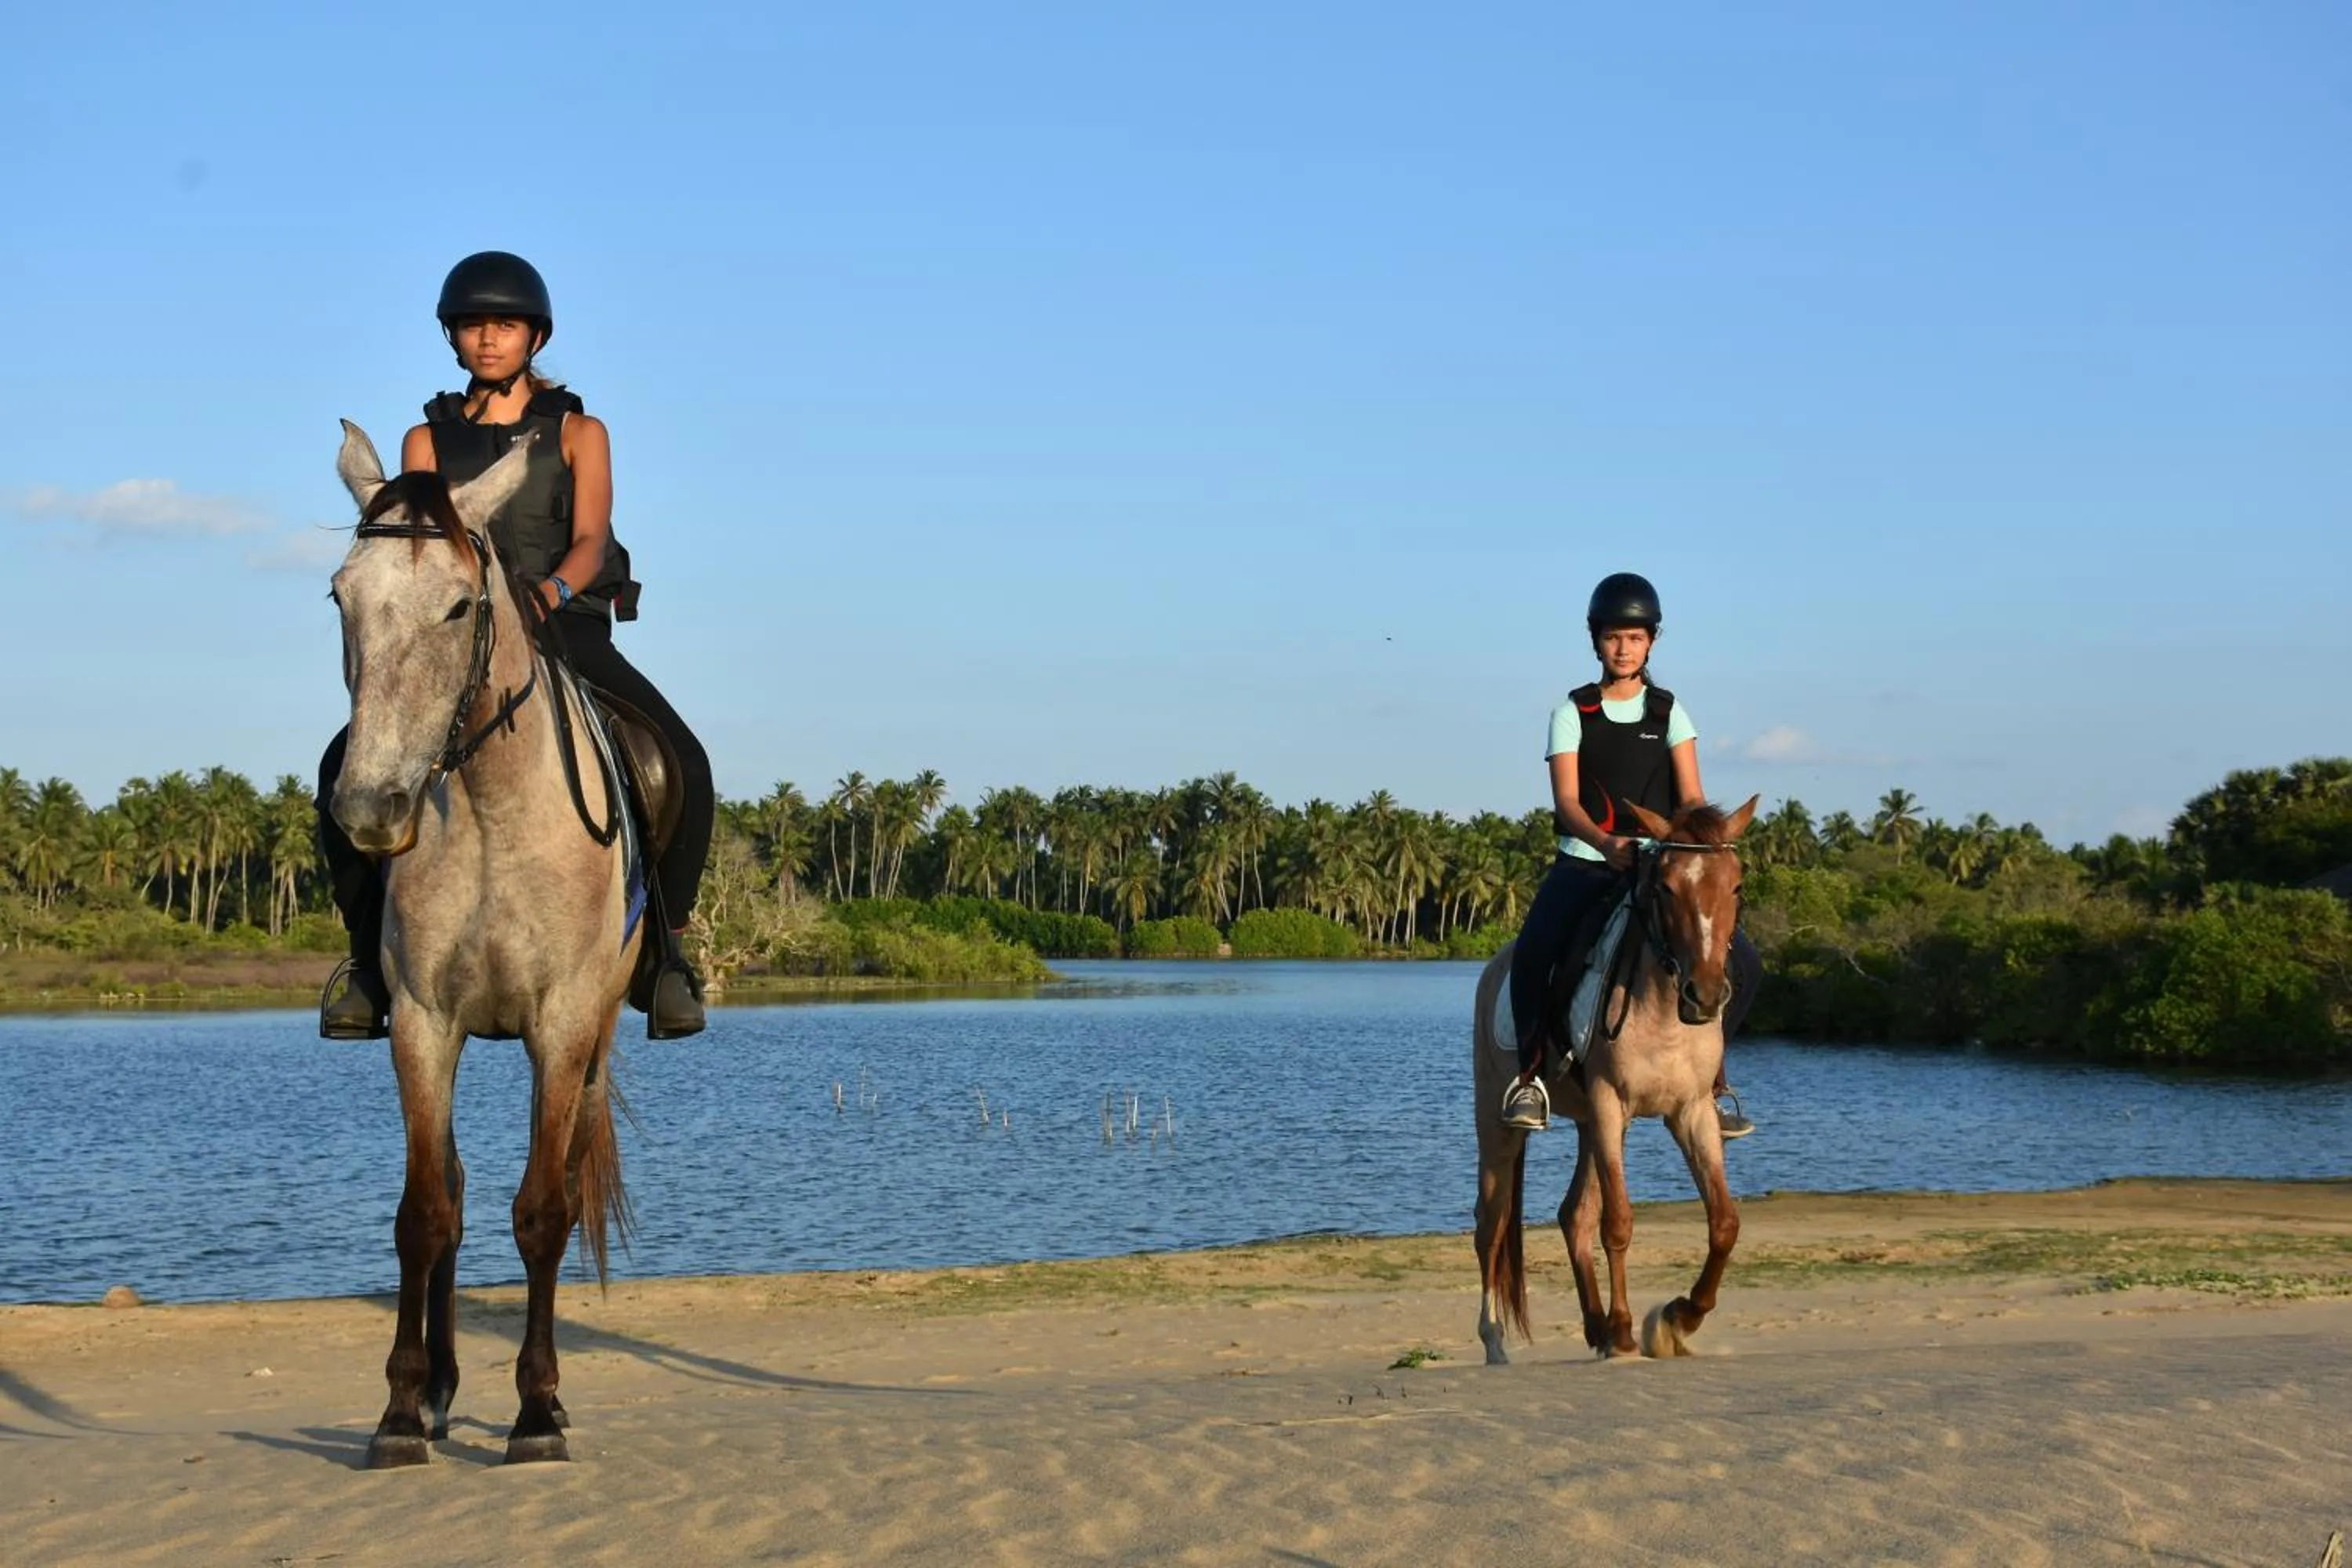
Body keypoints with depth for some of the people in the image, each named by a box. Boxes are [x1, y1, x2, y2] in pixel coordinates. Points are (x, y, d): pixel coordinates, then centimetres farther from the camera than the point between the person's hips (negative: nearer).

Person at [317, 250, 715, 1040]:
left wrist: (552, 589, -30)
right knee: (345, 767, -22)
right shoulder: (428, 441, 12)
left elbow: (590, 539, -7)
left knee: (680, 763, -26)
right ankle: (371, 949, -7)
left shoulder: (578, 433, 8)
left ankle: (666, 945, -10)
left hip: (568, 630, -1)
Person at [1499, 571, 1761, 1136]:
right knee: (1533, 953, -31)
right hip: (1585, 863, -2)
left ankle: (1708, 1071, 5)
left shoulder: (1669, 713, 11)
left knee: (1741, 961, -15)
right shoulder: (1573, 713, 5)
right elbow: (1566, 800, -7)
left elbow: (1691, 797, 0)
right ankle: (1531, 1074, -12)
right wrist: (1606, 843, -28)